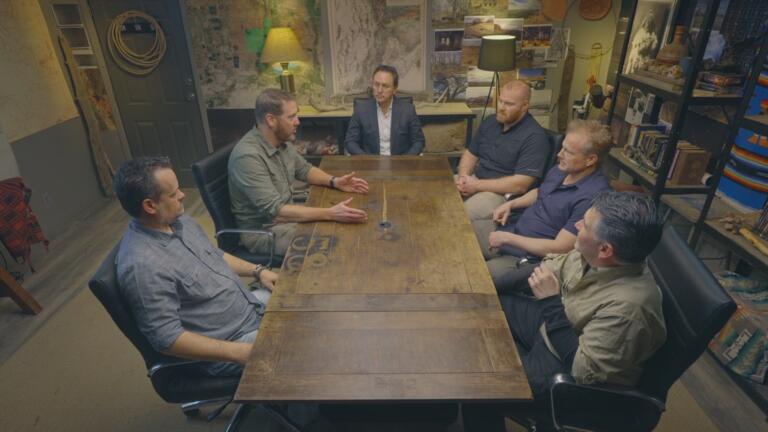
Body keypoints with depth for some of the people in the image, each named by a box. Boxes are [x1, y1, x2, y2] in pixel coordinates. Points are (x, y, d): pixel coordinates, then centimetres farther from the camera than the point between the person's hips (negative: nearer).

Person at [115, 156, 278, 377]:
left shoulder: (178, 219, -1)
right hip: (223, 348, -8)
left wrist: (258, 270, 3)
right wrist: (237, 352, -28)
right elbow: (166, 338, -26)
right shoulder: (142, 265, -28)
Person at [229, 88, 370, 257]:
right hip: (263, 230, -8)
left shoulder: (281, 142, -2)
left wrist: (334, 181, -5)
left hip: (286, 215, 8)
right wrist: (331, 214, -37)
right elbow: (274, 210, -33)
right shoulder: (248, 156, -29)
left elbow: (304, 169, 15)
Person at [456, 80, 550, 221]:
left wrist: (477, 185, -21)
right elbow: (471, 154, 15)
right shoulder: (490, 122, 9)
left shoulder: (534, 137, -16)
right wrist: (463, 176, -8)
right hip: (475, 179, 8)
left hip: (504, 194, -7)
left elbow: (520, 185, -23)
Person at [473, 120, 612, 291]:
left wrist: (508, 238, -21)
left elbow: (559, 249, -26)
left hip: (531, 258, -9)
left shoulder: (592, 197, -26)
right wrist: (511, 204, 5)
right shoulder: (561, 169, 1)